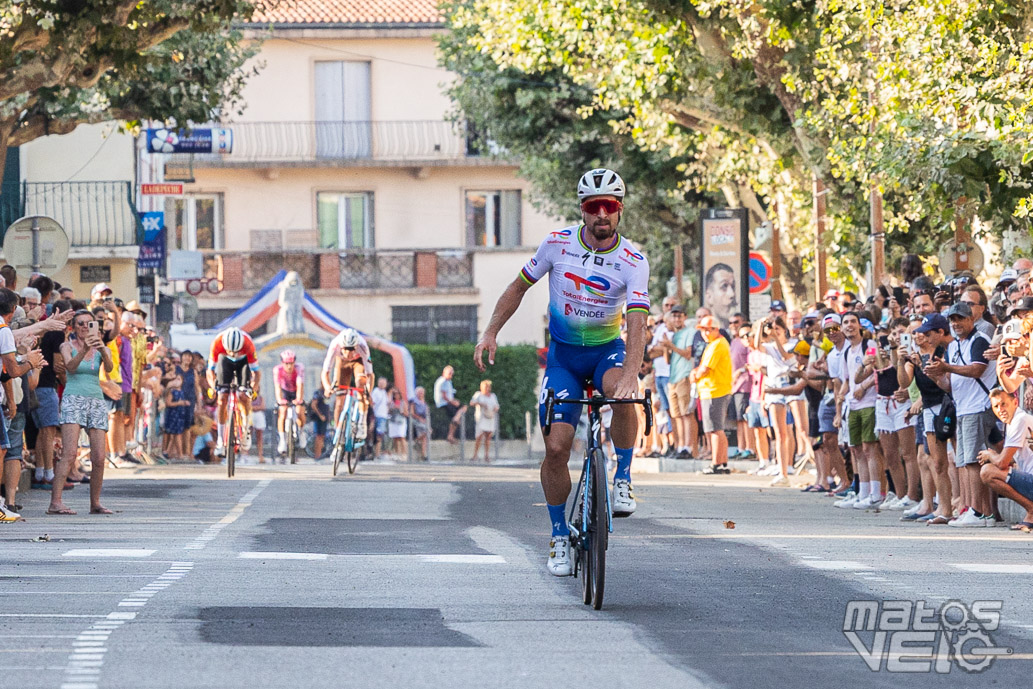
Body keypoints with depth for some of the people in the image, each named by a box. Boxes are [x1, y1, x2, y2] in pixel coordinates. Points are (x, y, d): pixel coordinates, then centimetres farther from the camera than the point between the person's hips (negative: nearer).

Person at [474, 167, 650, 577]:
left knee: (620, 393, -38)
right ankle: (559, 538, 6)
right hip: (563, 355, 1)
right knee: (556, 447, -10)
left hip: (608, 349, -1)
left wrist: (630, 373, -46)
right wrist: (491, 332, -5)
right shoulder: (558, 244, -12)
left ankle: (623, 482, -20)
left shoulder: (632, 262, -18)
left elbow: (637, 323, -30)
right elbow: (520, 286, 4)